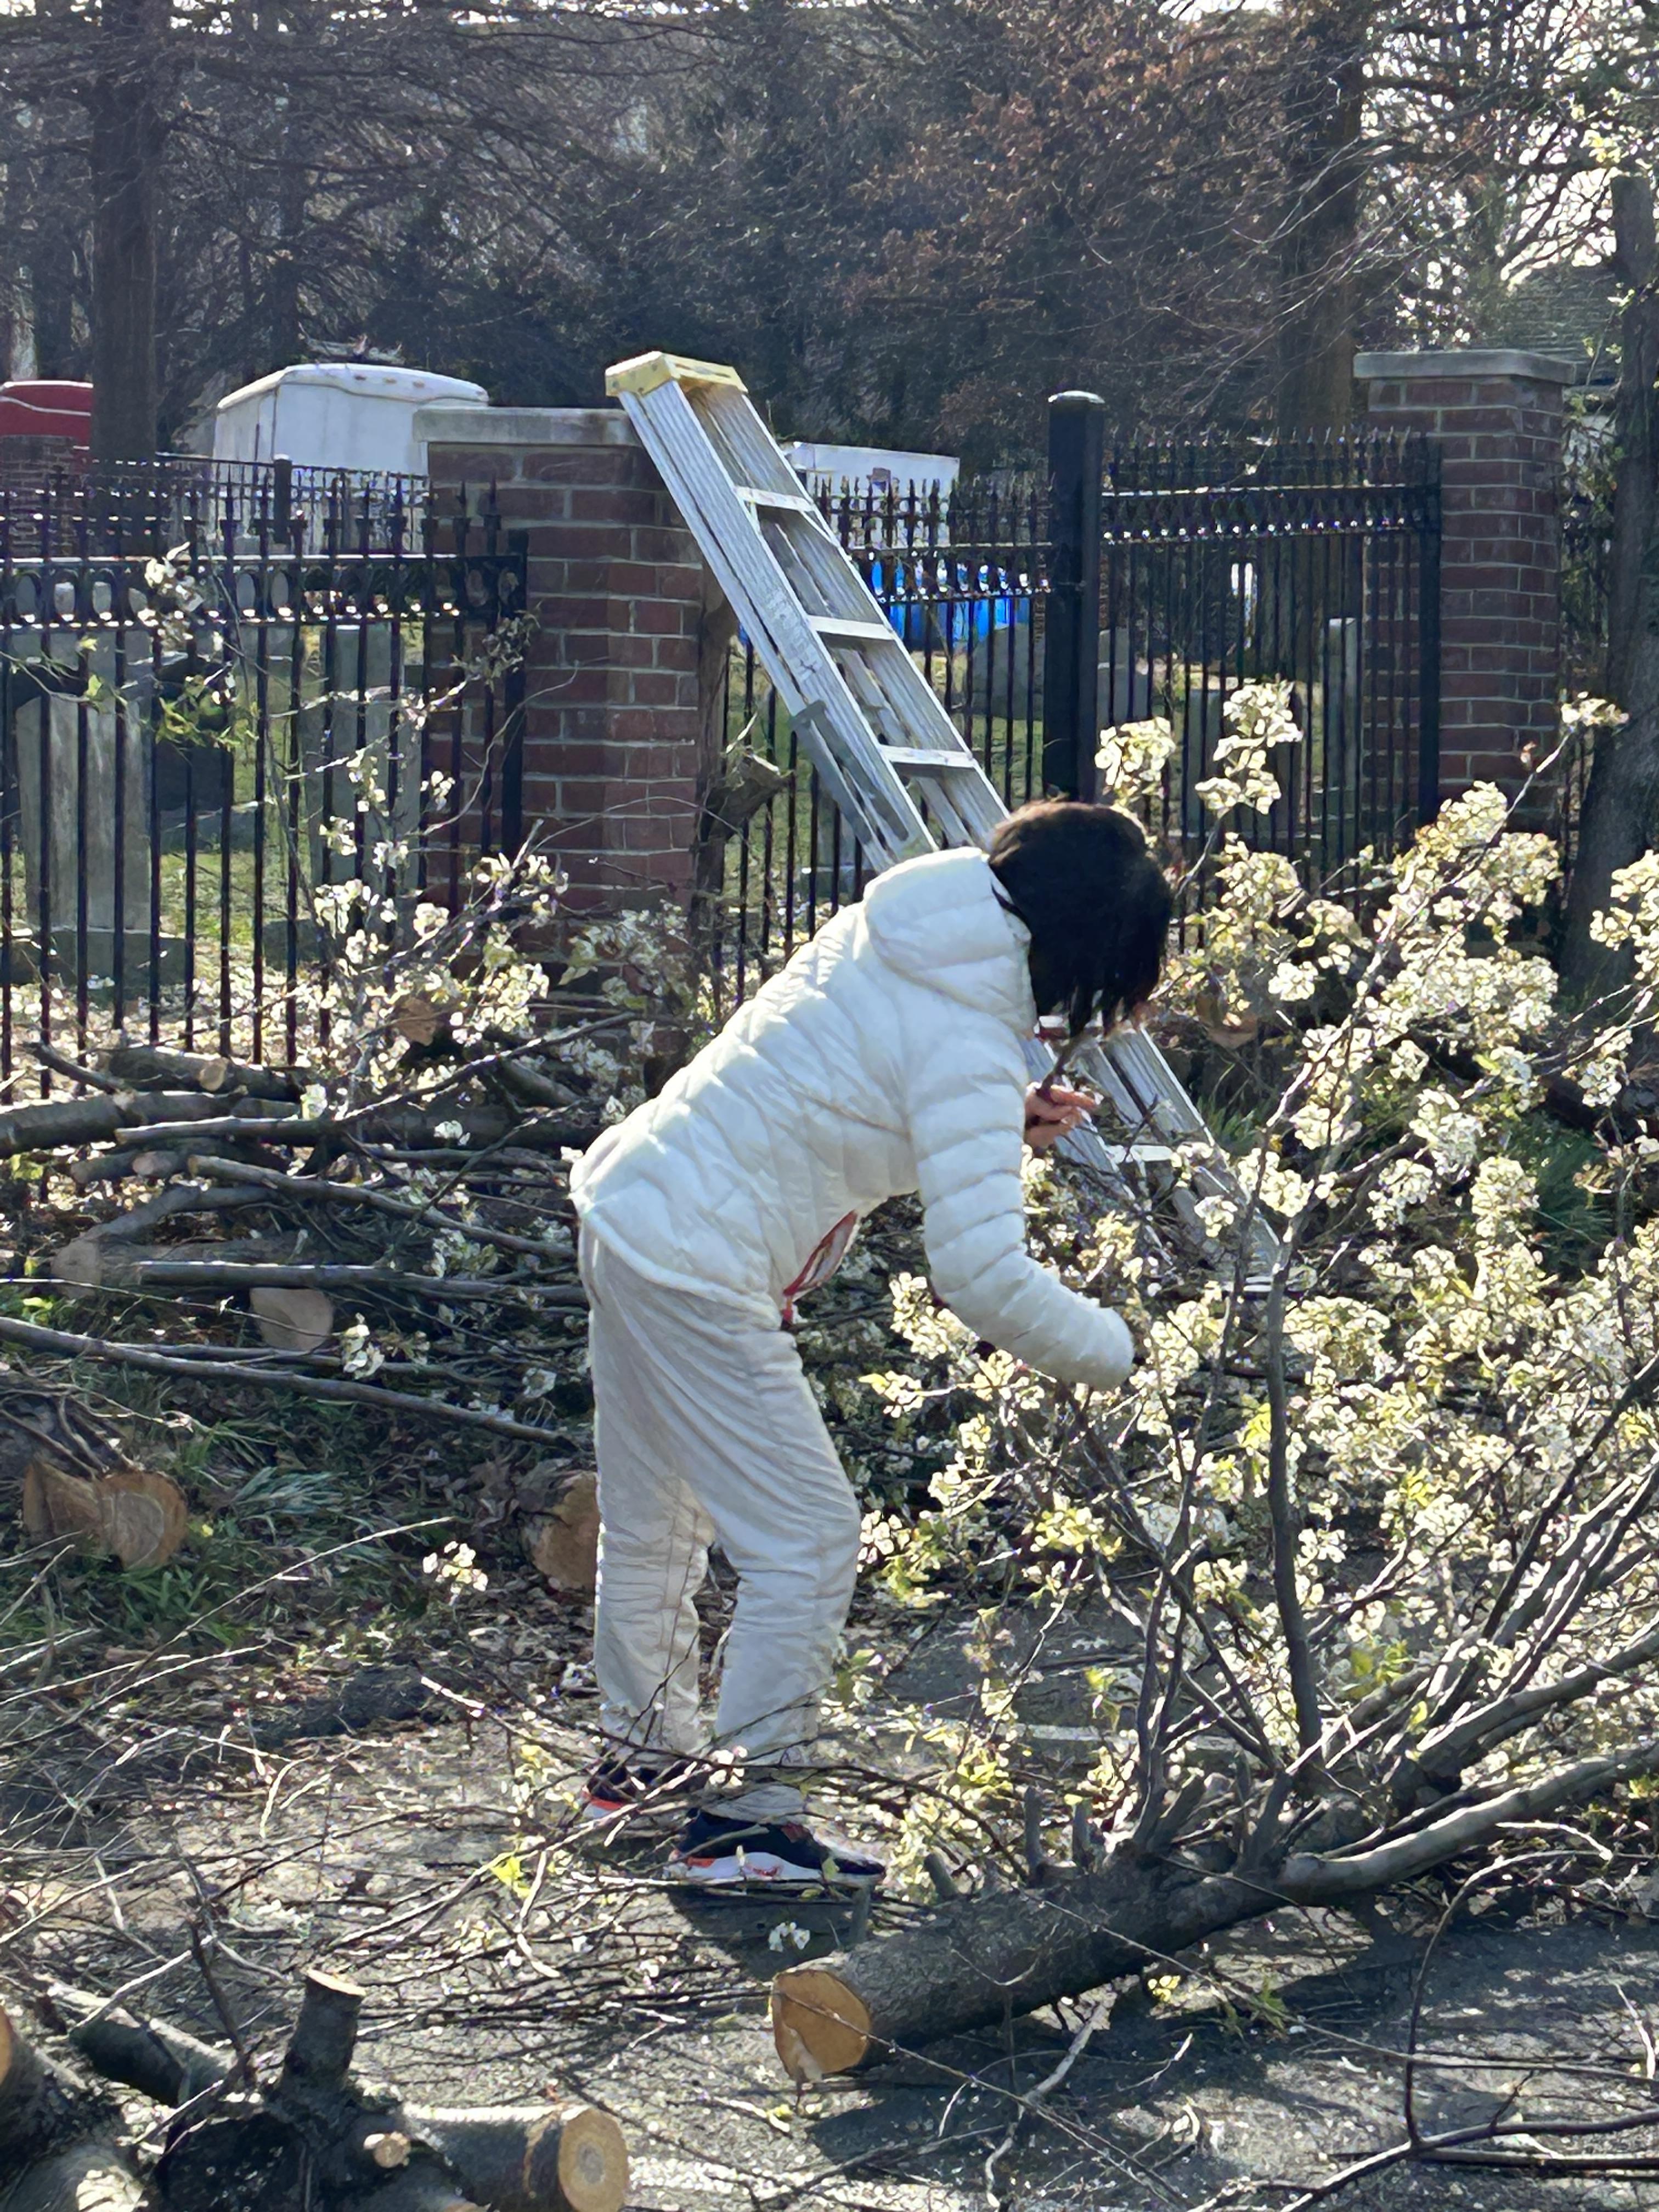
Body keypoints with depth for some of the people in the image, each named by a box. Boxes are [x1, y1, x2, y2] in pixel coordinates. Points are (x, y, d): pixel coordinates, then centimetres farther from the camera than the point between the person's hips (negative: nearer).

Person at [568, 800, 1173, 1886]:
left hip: (626, 1211, 10)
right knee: (807, 1540, -3)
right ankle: (746, 1816, 2)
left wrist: (1007, 1122, 7)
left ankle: (645, 1754, 41)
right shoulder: (968, 1050, -21)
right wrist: (1119, 1353, -13)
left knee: (653, 1523, 24)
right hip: (700, 1276, -10)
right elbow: (983, 1274, -25)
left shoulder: (881, 936, 4)